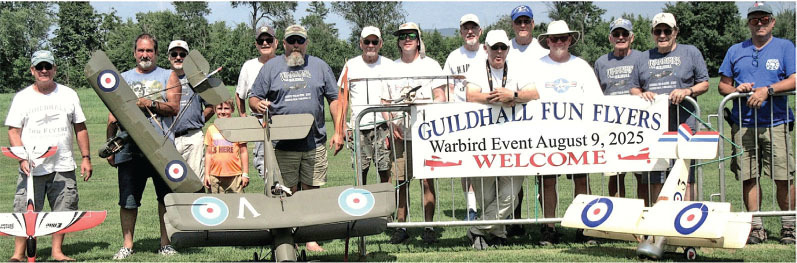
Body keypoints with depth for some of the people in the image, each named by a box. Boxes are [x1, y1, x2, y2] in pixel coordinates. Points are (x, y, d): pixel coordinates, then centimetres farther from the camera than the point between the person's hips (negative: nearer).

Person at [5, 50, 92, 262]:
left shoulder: (68, 95, 10)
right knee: (25, 211, -5)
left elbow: (80, 128, 13)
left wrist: (86, 157, 7)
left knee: (63, 210, 2)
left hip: (63, 167, 2)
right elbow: (14, 132, 1)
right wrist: (23, 158, -14)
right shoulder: (22, 97, 5)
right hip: (32, 168, -2)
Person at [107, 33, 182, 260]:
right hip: (129, 149, 1)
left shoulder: (168, 77, 11)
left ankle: (166, 243, 10)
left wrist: (150, 104, -15)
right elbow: (113, 115, 15)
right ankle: (127, 245, 8)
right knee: (128, 200, 0)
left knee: (167, 197, 1)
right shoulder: (122, 79, 17)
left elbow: (174, 107, -2)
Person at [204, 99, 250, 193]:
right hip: (215, 176, 2)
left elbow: (243, 152, 5)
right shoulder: (211, 129, 9)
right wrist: (206, 174, 8)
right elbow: (208, 153, 12)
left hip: (235, 175, -2)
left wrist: (245, 174, 1)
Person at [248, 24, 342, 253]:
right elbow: (253, 97, 9)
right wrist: (258, 105, -16)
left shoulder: (319, 67, 11)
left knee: (312, 191, 2)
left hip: (315, 142, 1)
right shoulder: (271, 67, 9)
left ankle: (311, 238, 9)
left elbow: (334, 99, 12)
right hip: (283, 144, -1)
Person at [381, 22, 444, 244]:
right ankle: (401, 226, 8)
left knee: (428, 179, -4)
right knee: (400, 180, 1)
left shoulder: (430, 65, 8)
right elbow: (385, 102, 16)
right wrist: (391, 124, -1)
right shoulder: (391, 69, 15)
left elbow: (440, 97, 4)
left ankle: (429, 227, 0)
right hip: (399, 133, 2)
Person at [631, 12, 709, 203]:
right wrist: (641, 94, -4)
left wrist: (688, 91, -12)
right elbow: (633, 88, 19)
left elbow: (704, 83, 8)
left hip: (683, 125, -3)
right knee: (654, 179, 1)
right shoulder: (644, 58, 18)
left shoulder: (690, 53, 10)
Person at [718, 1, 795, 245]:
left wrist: (767, 90, -16)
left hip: (776, 123, -2)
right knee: (748, 177, 1)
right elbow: (723, 85, 18)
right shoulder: (735, 51, 16)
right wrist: (736, 90, -4)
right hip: (743, 123, 2)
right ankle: (756, 227, 9)